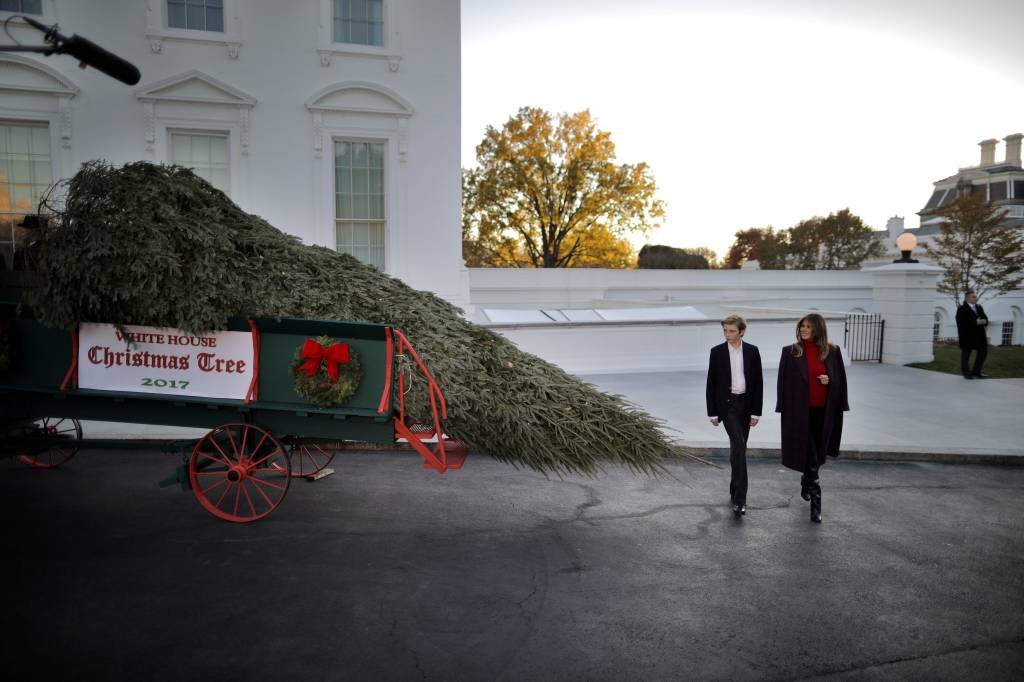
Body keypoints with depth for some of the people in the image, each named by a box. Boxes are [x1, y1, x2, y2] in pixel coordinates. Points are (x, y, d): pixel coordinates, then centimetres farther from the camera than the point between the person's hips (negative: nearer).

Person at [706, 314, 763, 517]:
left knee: (738, 448, 11)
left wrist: (756, 411, -2)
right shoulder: (717, 352, -3)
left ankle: (734, 489, 27)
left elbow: (758, 383, 3)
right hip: (727, 403, -3)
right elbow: (711, 384, 0)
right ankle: (740, 498, -16)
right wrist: (713, 412, -3)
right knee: (739, 446, -16)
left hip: (746, 403, 3)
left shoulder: (752, 351, 1)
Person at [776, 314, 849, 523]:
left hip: (823, 411, 3)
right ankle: (815, 503, 2)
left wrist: (829, 380, -14)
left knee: (818, 453, 16)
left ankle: (805, 484, 43)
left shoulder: (832, 351, 3)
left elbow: (840, 379, 9)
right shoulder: (790, 352, -3)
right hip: (800, 411, -3)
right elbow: (784, 381, -1)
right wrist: (783, 408, -5)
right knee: (809, 457, -3)